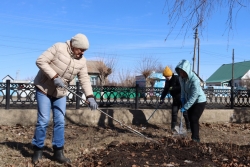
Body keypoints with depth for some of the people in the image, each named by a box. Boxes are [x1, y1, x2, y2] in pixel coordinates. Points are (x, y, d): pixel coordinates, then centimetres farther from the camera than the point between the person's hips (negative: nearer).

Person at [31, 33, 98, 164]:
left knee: (60, 122, 2)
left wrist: (90, 97, -17)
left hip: (60, 93, 5)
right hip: (44, 89, -5)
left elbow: (84, 79, -4)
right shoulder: (59, 48, -17)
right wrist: (54, 77, -29)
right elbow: (41, 61, -21)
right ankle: (38, 150, 10)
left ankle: (58, 152, 12)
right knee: (43, 120, -7)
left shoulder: (82, 61, -2)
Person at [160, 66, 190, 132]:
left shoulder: (177, 78, -18)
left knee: (185, 113, -2)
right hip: (175, 99, 7)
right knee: (174, 113, 6)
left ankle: (189, 127, 7)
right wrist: (162, 98, 2)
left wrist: (173, 88, -27)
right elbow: (165, 90, 10)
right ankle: (172, 128, 14)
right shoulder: (167, 81, 6)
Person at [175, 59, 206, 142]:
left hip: (199, 101, -7)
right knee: (190, 119, 12)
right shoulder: (181, 77, -10)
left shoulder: (195, 80, -32)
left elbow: (194, 96, -31)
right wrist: (183, 98, -4)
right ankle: (194, 137, 25)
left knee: (194, 119, -10)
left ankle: (196, 138, 1)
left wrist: (185, 107, -30)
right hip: (190, 101, 8)